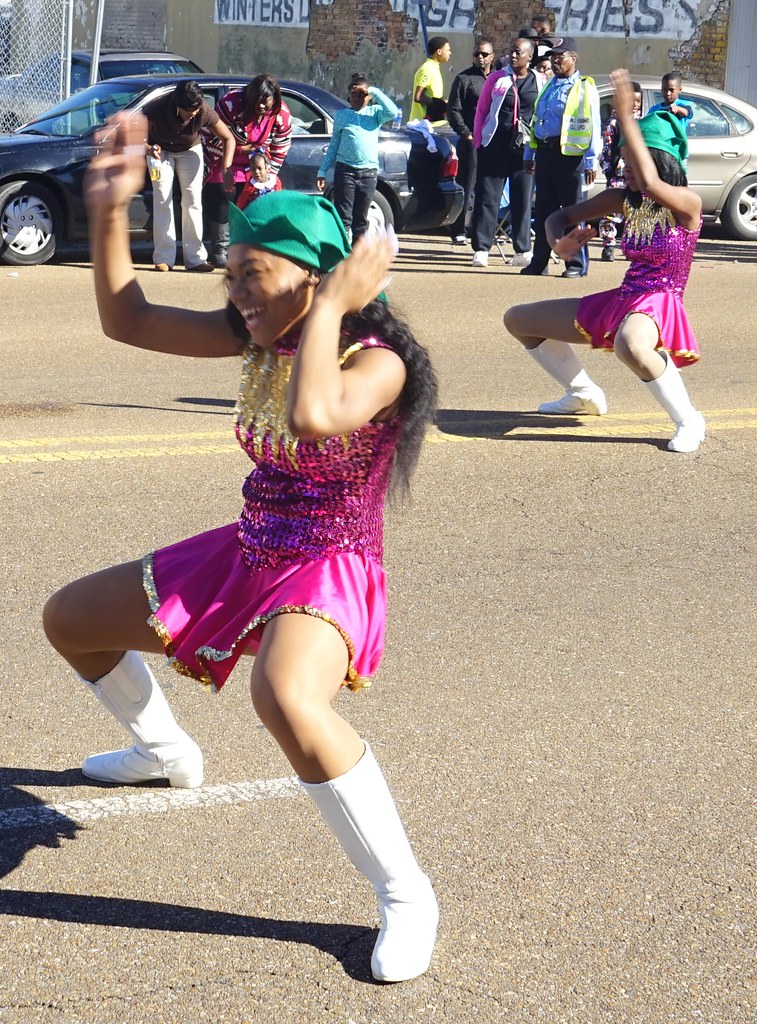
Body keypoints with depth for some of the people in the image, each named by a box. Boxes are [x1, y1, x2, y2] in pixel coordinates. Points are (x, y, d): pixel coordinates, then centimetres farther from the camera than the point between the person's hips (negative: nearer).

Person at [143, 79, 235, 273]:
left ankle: (195, 258, -5)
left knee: (193, 201, -8)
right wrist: (149, 149, -46)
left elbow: (229, 139, -20)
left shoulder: (204, 112, -30)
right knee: (162, 200, -11)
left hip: (190, 151, 1)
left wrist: (226, 169, -34)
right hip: (161, 151, -1)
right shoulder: (156, 109, -34)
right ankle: (164, 258, -10)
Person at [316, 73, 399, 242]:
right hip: (345, 169, 0)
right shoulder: (341, 115, 11)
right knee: (343, 217, -7)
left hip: (369, 172, 0)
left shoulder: (374, 112, 8)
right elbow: (334, 145, 14)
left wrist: (374, 91, -9)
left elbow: (392, 112, -14)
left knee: (361, 218, 7)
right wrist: (322, 171, 10)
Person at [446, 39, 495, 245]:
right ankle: (458, 231, 1)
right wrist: (467, 134, -9)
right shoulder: (464, 79, 2)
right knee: (465, 187, -3)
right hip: (472, 141, -4)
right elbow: (453, 111, -1)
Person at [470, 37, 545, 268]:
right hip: (495, 146, 0)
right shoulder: (496, 79, 6)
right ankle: (481, 249, 1)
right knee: (487, 196, -1)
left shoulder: (539, 82, 6)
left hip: (525, 148, 1)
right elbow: (481, 111, 9)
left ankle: (523, 250, 12)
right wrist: (478, 142, 3)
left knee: (522, 198, 5)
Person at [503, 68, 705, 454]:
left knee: (630, 346, -47)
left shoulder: (688, 203, -14)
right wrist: (559, 242, -11)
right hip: (620, 302, 9)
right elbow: (561, 217, 14)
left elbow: (650, 184, -37)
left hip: (658, 306, -9)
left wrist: (627, 119, -35)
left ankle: (689, 421, -23)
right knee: (517, 320, 15)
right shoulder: (624, 198, 6)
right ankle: (584, 395, 29)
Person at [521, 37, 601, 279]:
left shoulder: (584, 88, -5)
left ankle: (577, 263, 3)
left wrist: (591, 161, -15)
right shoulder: (549, 86, 18)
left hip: (570, 155, -7)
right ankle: (539, 261, 17)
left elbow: (592, 127, -9)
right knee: (543, 209, 11)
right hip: (545, 152, 7)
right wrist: (529, 154, 21)